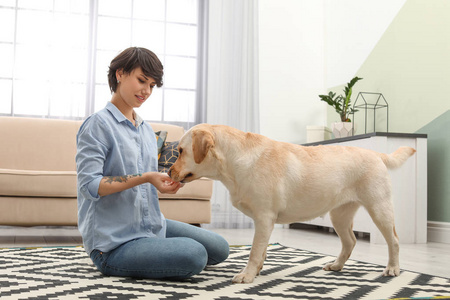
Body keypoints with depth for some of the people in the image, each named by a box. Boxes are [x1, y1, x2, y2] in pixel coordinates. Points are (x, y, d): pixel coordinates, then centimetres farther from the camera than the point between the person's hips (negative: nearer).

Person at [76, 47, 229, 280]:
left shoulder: (147, 130, 14)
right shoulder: (98, 124, -10)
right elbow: (89, 186, -20)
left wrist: (172, 181, -4)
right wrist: (145, 178, -26)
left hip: (152, 226, 8)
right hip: (114, 242, -8)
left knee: (219, 249, 6)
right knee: (194, 255, -27)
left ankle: (146, 255, 17)